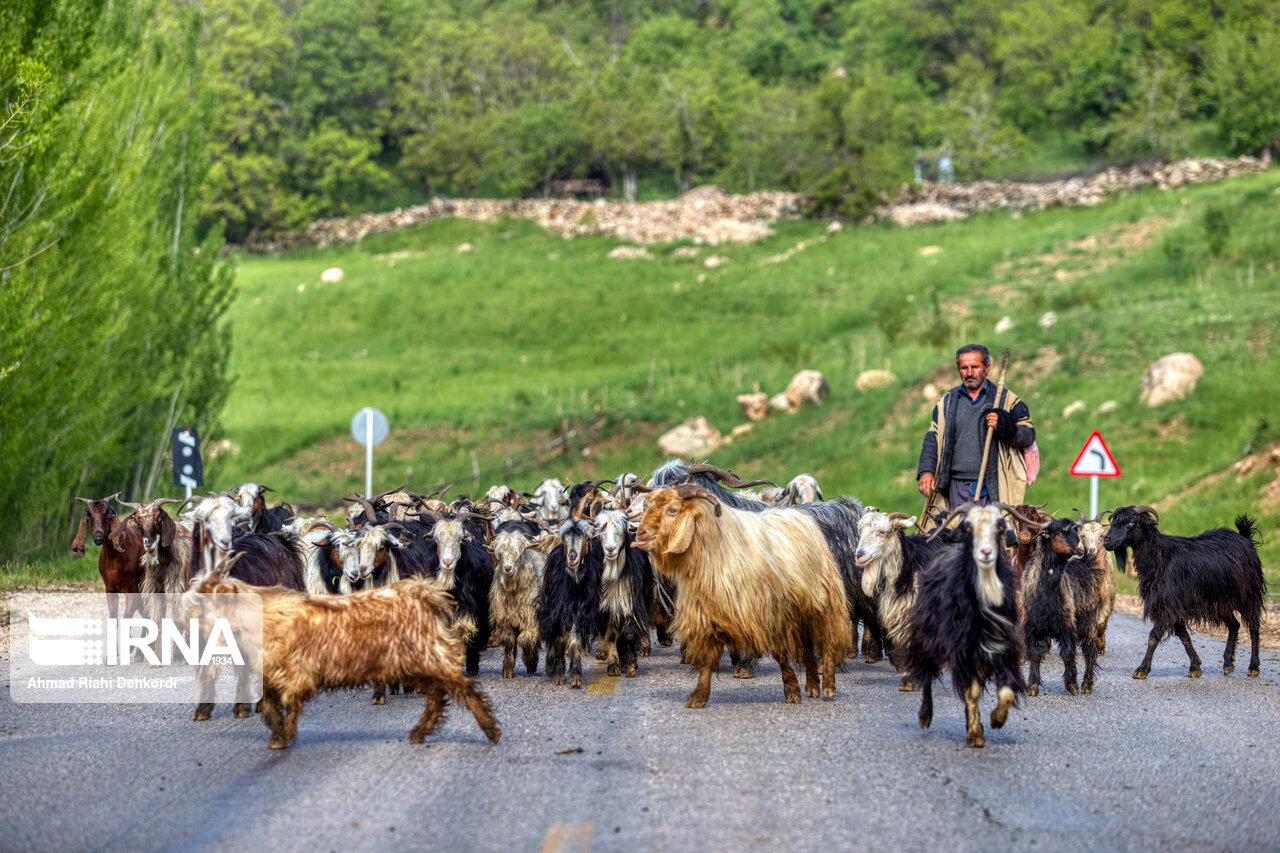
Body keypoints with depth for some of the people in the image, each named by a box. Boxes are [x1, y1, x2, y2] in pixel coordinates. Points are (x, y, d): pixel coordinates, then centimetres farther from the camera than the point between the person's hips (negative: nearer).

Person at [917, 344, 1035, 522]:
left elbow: (1028, 436, 3)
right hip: (957, 489, 3)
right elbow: (932, 439, 15)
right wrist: (926, 471, 1)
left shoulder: (1006, 399, 6)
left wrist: (1004, 427, -16)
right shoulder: (948, 402, 16)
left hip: (992, 488, -3)